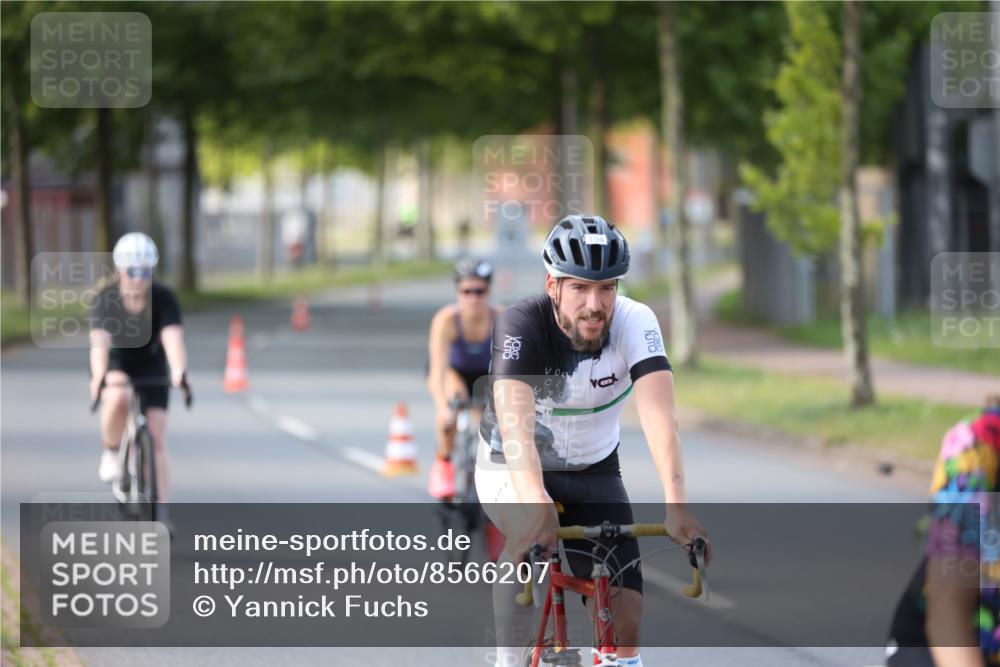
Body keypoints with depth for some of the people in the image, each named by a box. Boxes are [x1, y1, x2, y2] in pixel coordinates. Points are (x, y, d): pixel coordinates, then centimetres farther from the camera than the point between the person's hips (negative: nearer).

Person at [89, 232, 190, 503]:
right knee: (118, 398, -36)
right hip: (116, 365, -1)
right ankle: (110, 451, -9)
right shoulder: (106, 299, -23)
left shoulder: (164, 298, -22)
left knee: (156, 440, -7)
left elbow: (173, 337, -36)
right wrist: (99, 377, -55)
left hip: (151, 369, 1)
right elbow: (99, 341, -37)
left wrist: (179, 372, -55)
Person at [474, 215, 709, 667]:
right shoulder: (522, 325, -29)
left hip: (593, 471, 3)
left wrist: (676, 502, -53)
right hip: (514, 467, -2)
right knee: (529, 534, -35)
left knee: (625, 620, -7)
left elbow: (657, 412, -37)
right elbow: (514, 417, -45)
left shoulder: (635, 322, -24)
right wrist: (536, 501, -62)